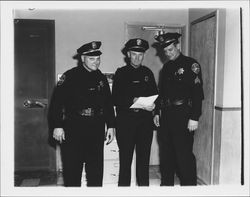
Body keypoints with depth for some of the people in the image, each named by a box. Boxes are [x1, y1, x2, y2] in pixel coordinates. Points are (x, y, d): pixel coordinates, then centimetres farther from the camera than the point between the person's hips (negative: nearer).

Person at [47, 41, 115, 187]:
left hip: (97, 129, 4)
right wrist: (57, 126, -13)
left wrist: (111, 126, 11)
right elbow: (57, 101, -8)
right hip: (73, 129, -4)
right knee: (73, 169, 3)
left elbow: (108, 104, 15)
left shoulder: (101, 78, 12)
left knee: (96, 169, 11)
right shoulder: (70, 76, -4)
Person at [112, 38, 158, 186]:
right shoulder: (121, 73, 3)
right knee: (125, 158, 1)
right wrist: (132, 101, -20)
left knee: (144, 157, 9)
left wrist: (153, 105, -9)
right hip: (126, 120, -3)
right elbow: (115, 99, -6)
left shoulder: (147, 73, 13)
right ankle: (123, 185, 14)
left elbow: (155, 95, 12)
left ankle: (144, 186, 22)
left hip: (145, 120, 3)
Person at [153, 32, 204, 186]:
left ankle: (189, 185, 9)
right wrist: (157, 112, 14)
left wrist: (194, 118, -18)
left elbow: (198, 93, -13)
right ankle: (166, 183, 27)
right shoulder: (167, 67, 16)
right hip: (166, 115, 7)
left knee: (184, 154, -4)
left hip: (183, 115, -7)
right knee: (166, 153, 14)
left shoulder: (191, 64, -6)